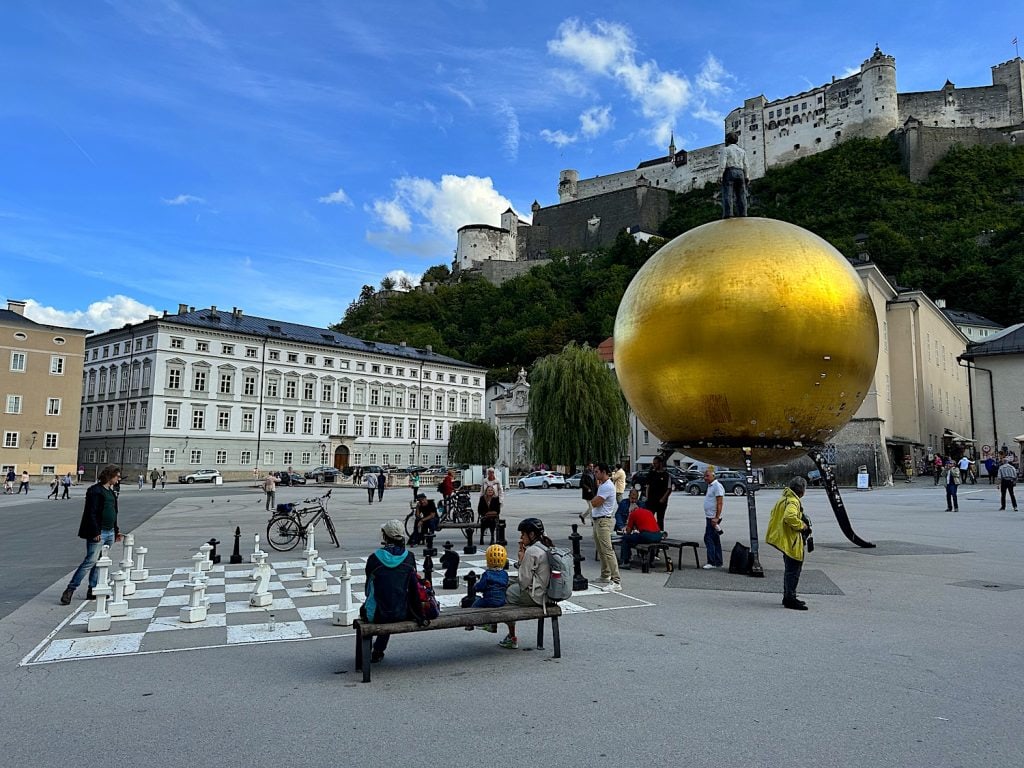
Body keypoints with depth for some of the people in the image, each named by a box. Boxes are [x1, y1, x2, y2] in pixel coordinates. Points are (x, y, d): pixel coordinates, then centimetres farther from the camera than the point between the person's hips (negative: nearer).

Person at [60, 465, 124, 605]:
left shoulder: (111, 491, 16)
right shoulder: (95, 491, -11)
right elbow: (91, 513, -16)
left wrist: (116, 530, 22)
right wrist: (96, 532, -20)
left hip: (109, 533, 9)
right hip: (98, 533, -8)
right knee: (90, 561, -9)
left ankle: (93, 591, 16)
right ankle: (70, 590, -1)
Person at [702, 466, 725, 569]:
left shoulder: (717, 486, -14)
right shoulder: (710, 486, 17)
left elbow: (720, 503, -19)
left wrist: (716, 518, -23)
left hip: (713, 518, -10)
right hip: (709, 517, 10)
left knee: (708, 539, -11)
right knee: (715, 540, 12)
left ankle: (711, 562, -9)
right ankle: (718, 562, 17)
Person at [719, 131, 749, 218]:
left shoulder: (726, 150, 1)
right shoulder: (742, 151, 15)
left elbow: (722, 164, -11)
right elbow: (745, 166, 11)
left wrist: (720, 176, -12)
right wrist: (747, 178, 11)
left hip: (729, 173, -5)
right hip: (740, 174, 5)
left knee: (727, 196, -12)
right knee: (741, 196, 1)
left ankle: (728, 215, -25)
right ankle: (742, 215, -8)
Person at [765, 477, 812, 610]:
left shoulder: (784, 499, 14)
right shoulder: (793, 501, -18)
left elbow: (774, 513, 25)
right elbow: (789, 517, -35)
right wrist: (802, 525, -20)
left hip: (785, 540, 10)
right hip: (792, 541, -10)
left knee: (790, 570, 19)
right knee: (793, 571, -4)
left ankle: (788, 597, 28)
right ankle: (790, 599, 1)